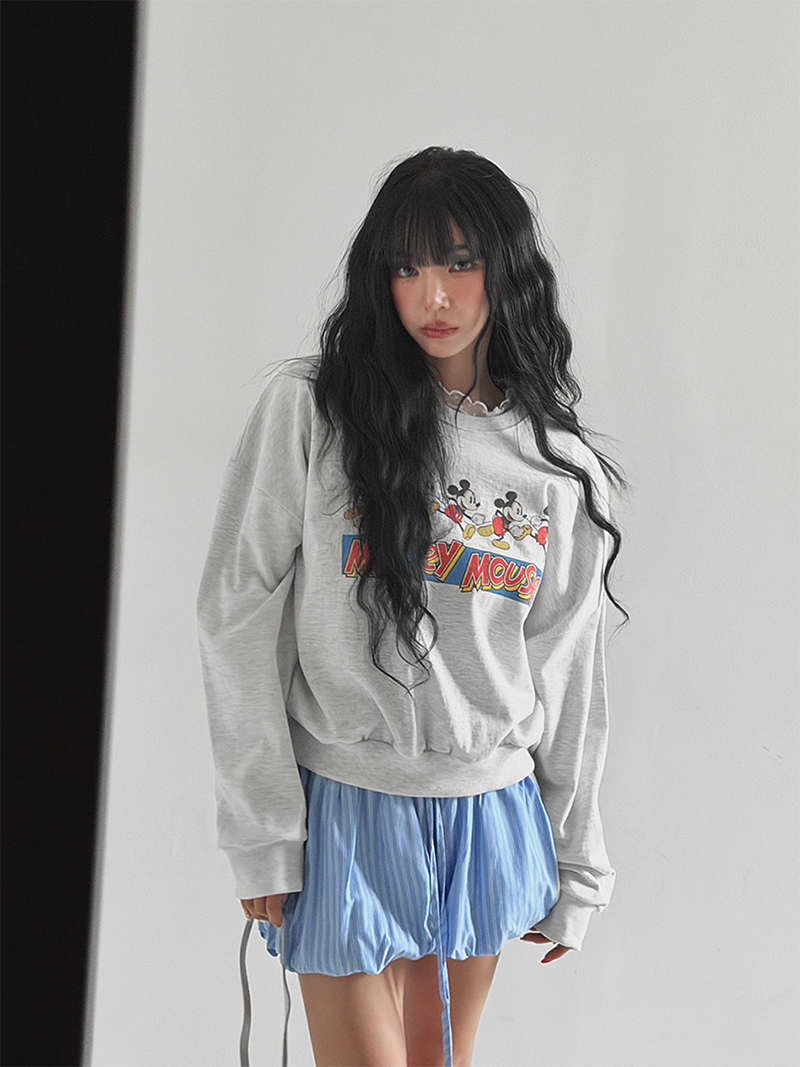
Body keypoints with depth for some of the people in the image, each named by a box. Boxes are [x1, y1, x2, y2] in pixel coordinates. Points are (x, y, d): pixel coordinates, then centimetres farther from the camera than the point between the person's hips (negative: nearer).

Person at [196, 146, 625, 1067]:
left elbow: (568, 677, 9)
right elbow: (236, 621, -6)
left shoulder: (567, 473, 4)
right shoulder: (307, 411, -6)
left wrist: (575, 870, 12)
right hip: (344, 811, -3)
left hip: (488, 816, 3)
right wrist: (263, 835, -9)